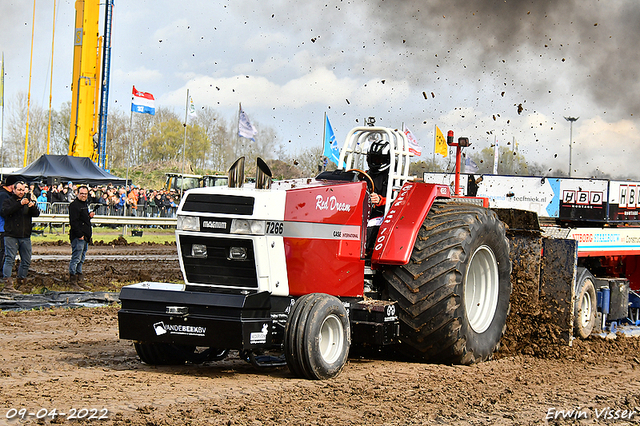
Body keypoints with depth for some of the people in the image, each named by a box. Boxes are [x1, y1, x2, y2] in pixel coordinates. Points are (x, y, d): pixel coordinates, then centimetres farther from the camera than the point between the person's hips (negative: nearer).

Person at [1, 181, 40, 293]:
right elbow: (5, 211, -17)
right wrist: (20, 204, -25)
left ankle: (21, 282, 21)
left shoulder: (28, 202, 15)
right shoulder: (8, 201, 4)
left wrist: (32, 207, -18)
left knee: (26, 261, 8)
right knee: (9, 259, -12)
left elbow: (37, 214, 4)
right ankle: (8, 284, -17)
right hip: (11, 236, -5)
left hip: (25, 236, 5)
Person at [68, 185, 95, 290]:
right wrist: (79, 235, -21)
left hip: (85, 237, 10)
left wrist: (90, 215, 10)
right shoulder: (74, 205, -11)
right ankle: (73, 282, -6)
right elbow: (73, 221, -18)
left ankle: (79, 281, 18)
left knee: (81, 260, 13)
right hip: (77, 237, -10)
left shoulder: (85, 204, 18)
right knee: (76, 259, -8)